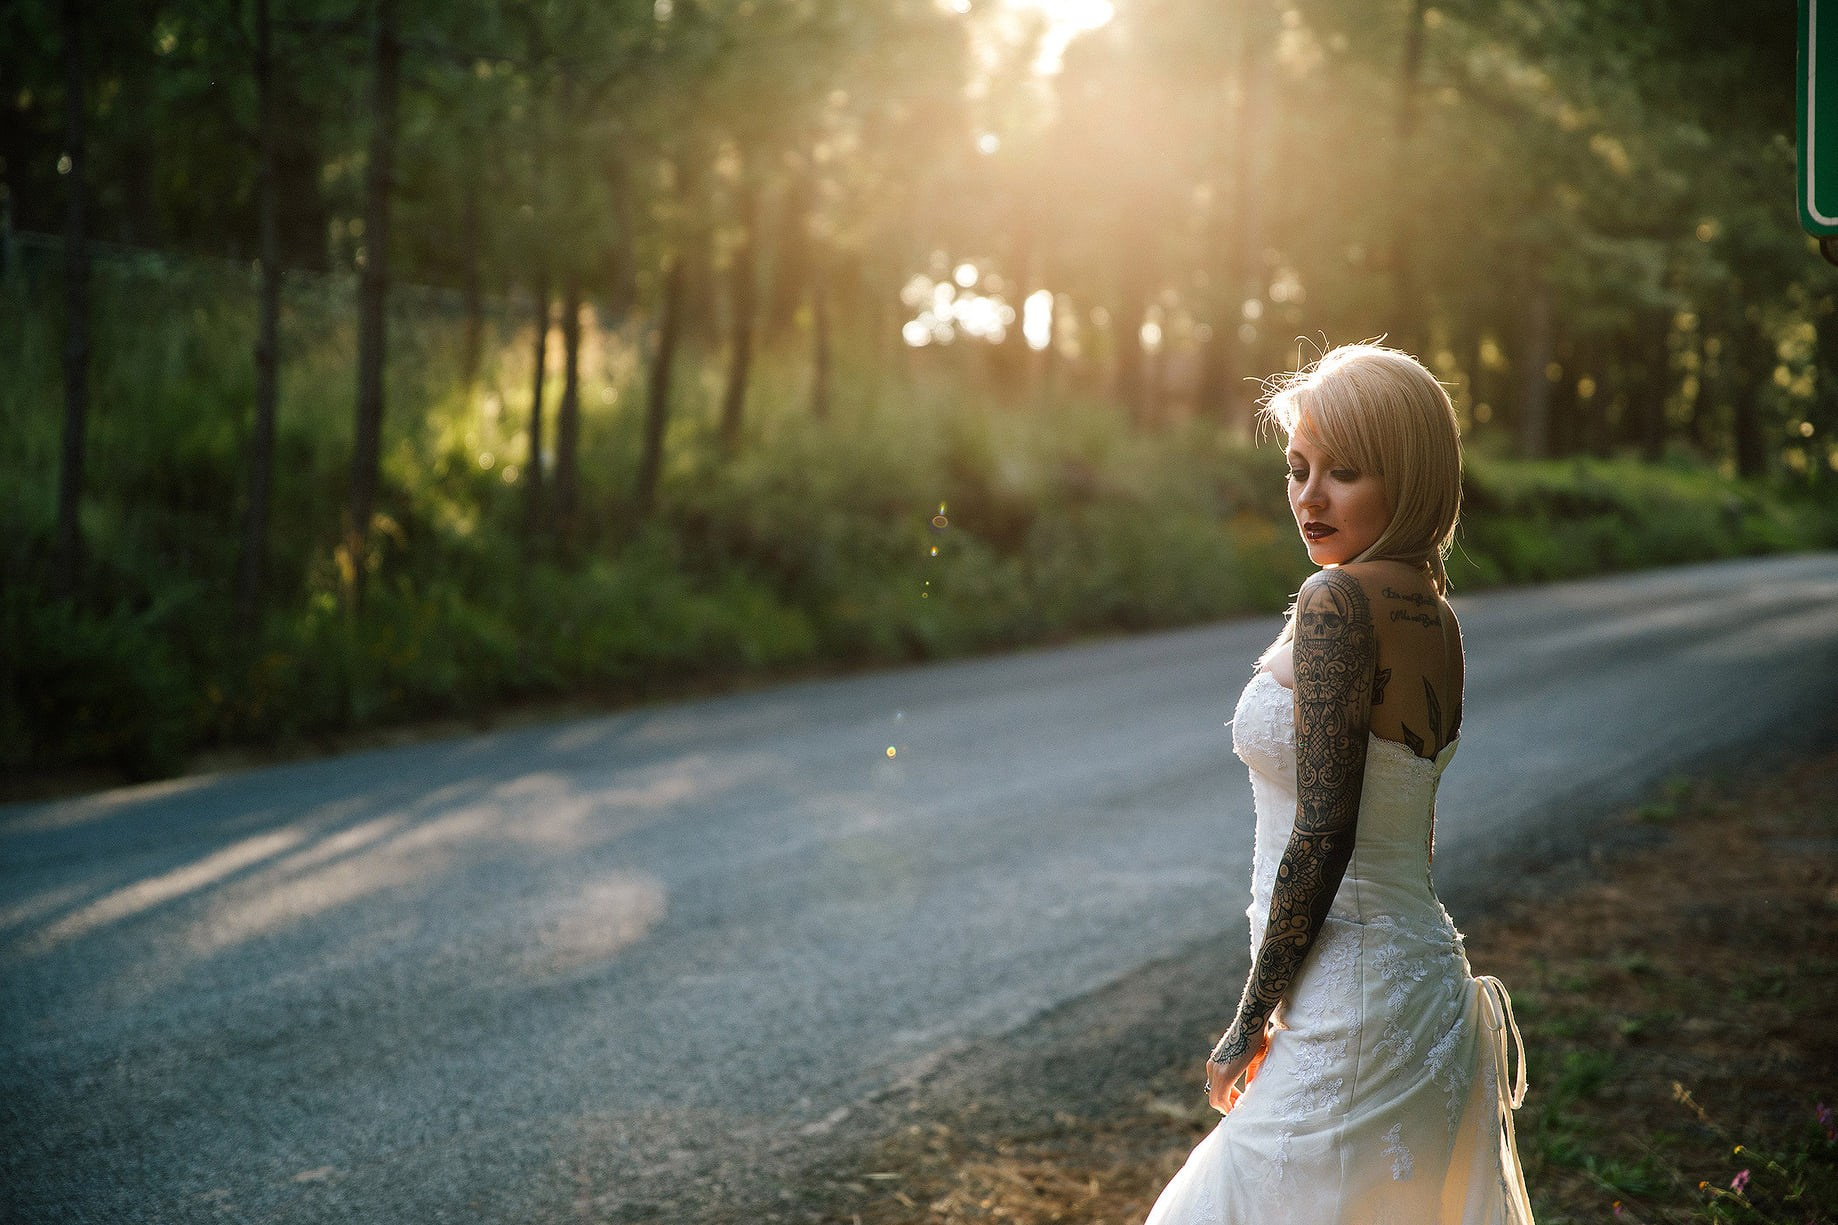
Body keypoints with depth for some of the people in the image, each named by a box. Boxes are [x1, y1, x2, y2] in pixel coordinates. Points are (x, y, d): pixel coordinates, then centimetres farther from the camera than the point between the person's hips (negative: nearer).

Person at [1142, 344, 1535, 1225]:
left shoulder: (1339, 601, -16)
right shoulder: (1432, 609, 11)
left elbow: (1323, 835, -19)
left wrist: (1251, 1020, -10)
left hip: (1354, 1012, -9)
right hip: (1425, 979, 9)